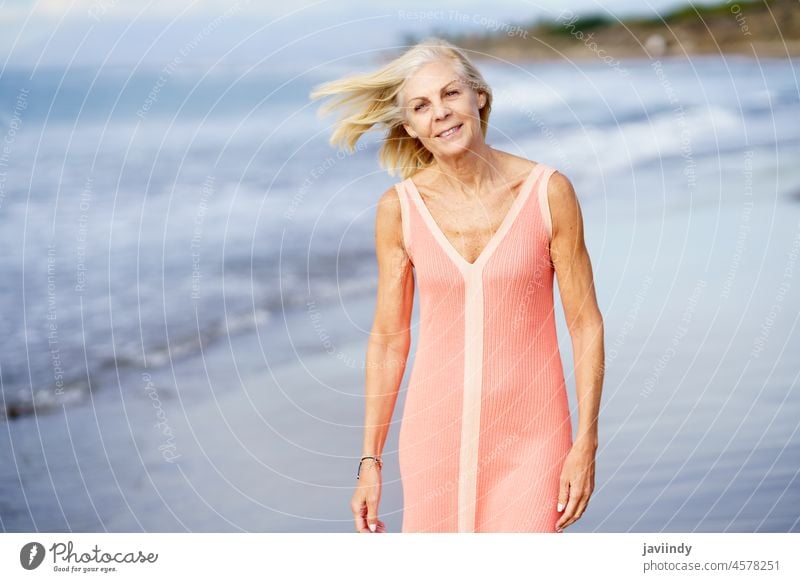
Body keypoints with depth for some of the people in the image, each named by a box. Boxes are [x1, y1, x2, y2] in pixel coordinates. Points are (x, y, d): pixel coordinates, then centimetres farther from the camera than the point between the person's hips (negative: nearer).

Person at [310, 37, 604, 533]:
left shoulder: (548, 191, -7)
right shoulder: (399, 208, -2)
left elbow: (586, 324, -2)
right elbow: (389, 338, 5)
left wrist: (586, 445, -6)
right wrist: (370, 460, 5)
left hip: (528, 436, -2)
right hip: (436, 431, 2)